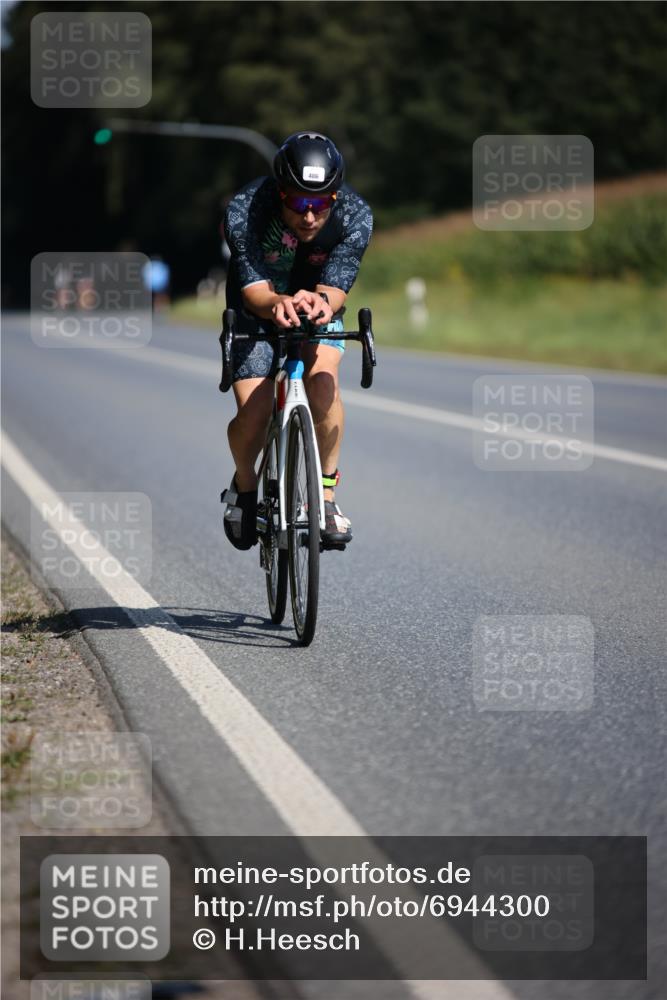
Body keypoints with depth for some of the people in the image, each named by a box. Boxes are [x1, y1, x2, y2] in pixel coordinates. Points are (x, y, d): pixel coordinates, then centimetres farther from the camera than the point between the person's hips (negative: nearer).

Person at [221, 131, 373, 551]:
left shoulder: (355, 216, -28)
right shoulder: (245, 211, -32)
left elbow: (336, 288, -31)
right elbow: (253, 288, -34)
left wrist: (321, 301, -56)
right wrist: (277, 303, -58)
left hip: (318, 309, 1)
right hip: (258, 310, -1)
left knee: (322, 380, -29)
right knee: (253, 414, -17)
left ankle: (327, 491, -11)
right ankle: (244, 486, 17)